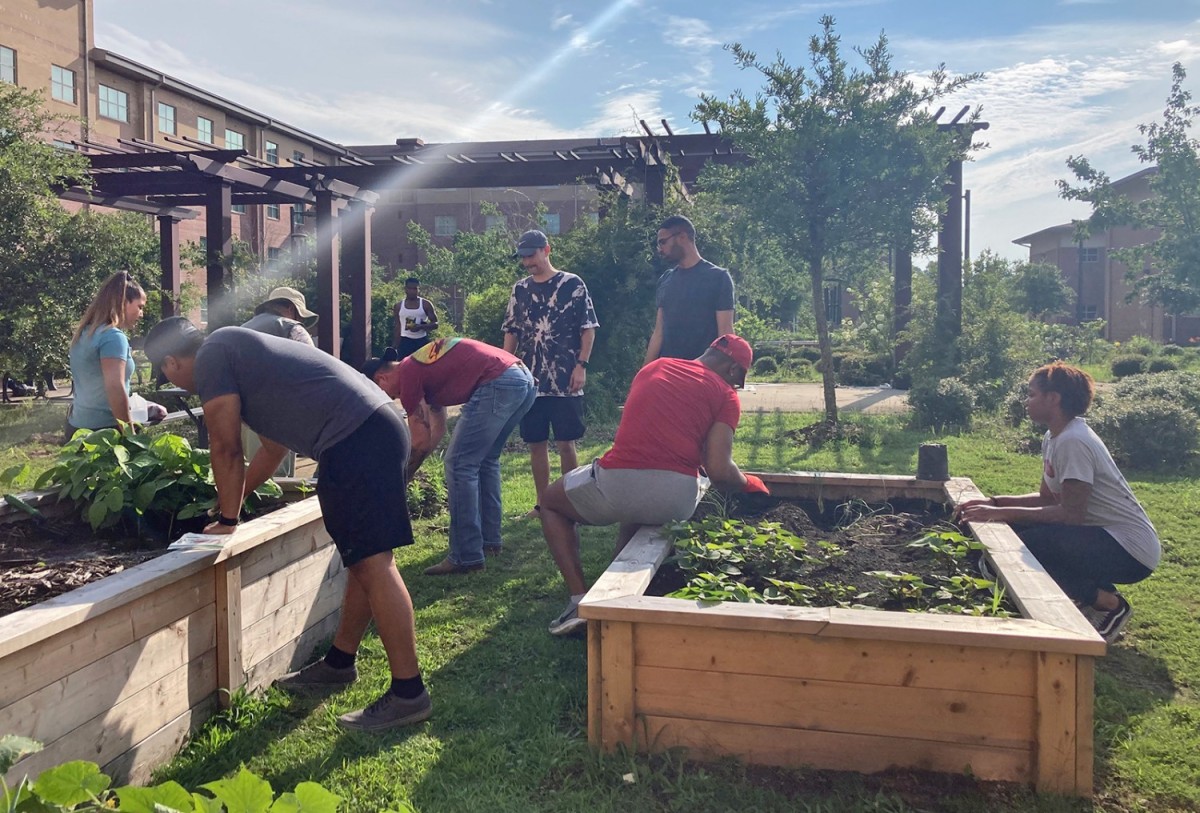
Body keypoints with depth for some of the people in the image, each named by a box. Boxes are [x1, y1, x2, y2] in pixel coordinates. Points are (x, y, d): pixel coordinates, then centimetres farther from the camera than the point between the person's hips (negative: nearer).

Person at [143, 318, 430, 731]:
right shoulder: (240, 352, 30)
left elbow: (226, 450, 2)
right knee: (364, 559, 17)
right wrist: (232, 502, 45)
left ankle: (409, 693, -5)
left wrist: (227, 519, 15)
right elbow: (273, 449, 38)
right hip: (382, 428, 10)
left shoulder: (211, 357, 1)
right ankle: (339, 663, 32)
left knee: (371, 563, -9)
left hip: (355, 442, -10)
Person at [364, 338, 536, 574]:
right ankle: (490, 539, 29)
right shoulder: (425, 366, 28)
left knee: (460, 464, -2)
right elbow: (438, 429, 33)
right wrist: (408, 467, 34)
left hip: (499, 384, -10)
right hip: (524, 379, 10)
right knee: (486, 459, 23)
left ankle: (466, 556, 1)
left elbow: (422, 443, 3)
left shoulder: (408, 374, 1)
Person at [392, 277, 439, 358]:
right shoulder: (399, 306, 7)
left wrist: (421, 327, -19)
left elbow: (435, 324, -1)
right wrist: (394, 347, 5)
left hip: (422, 341, -1)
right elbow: (397, 327, 11)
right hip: (405, 341, 1)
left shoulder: (426, 304, 1)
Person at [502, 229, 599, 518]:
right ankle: (542, 502, 18)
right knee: (536, 443, 8)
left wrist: (581, 365, -10)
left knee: (565, 443, -1)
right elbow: (511, 333, 16)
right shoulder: (520, 290, 12)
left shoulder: (572, 284, -1)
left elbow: (588, 328, -2)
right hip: (530, 381, 4)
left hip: (565, 382, -4)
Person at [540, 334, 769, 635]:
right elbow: (719, 471, -2)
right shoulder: (724, 394, 8)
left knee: (551, 502, 29)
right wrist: (749, 484, 20)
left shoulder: (654, 367, 20)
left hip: (617, 483, -1)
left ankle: (580, 600, 12)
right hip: (677, 500, 1)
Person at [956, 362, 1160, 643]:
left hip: (1131, 550, -9)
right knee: (1014, 529, 2)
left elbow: (1071, 513, -25)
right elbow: (1047, 497, 11)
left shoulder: (1073, 441, -22)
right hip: (1106, 536, 9)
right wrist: (994, 502, -1)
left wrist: (1001, 513, -25)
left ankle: (1109, 604, -3)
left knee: (1024, 545, -24)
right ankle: (1097, 592, 10)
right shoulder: (1053, 438, 7)